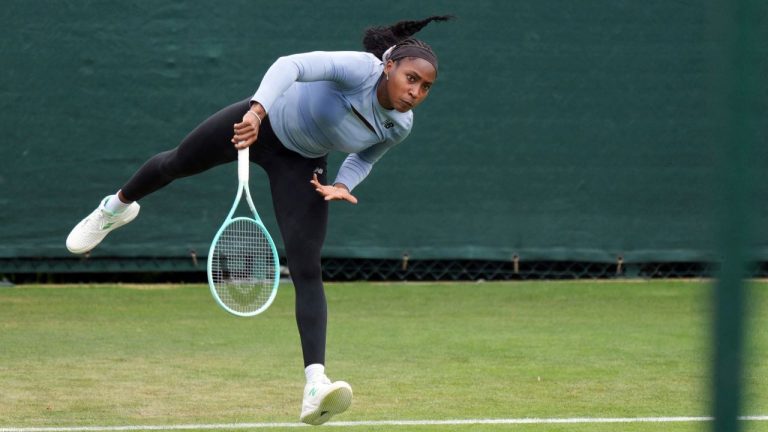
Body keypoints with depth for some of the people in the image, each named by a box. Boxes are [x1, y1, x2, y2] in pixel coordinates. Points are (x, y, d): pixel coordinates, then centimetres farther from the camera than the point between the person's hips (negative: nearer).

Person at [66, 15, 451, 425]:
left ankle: (315, 388, -22)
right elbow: (290, 65, -45)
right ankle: (117, 206, 60)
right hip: (258, 121, -2)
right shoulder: (361, 69, -33)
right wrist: (258, 110, -59)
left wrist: (342, 185, -14)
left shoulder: (400, 126, -17)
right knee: (176, 164, 23)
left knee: (307, 271, -13)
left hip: (300, 163, 2)